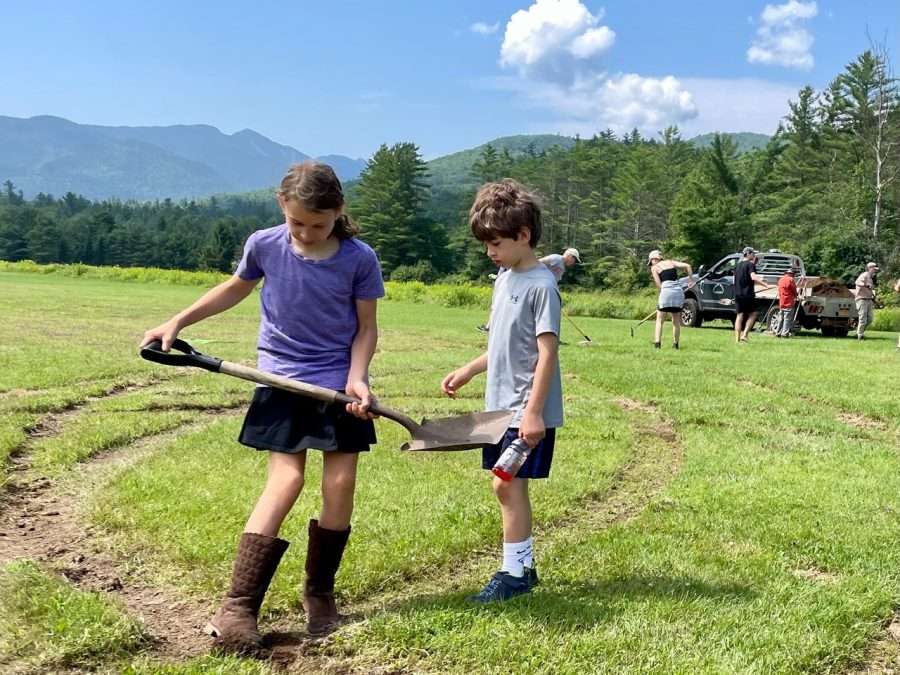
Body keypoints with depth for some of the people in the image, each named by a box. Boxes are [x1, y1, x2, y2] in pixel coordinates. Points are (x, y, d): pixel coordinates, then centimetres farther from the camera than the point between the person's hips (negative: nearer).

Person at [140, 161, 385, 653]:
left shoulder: (359, 259, -10)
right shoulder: (263, 245, -5)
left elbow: (366, 327, -1)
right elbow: (236, 288, 15)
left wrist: (356, 378, -17)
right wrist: (178, 322, 13)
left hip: (339, 382, 1)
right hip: (281, 379, 0)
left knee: (340, 483, -3)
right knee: (285, 481, -12)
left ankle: (319, 592, 19)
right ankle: (237, 606, -9)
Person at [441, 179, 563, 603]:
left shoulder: (541, 285, -14)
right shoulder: (504, 279, 12)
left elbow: (547, 352, -18)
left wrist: (533, 411, -22)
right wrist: (466, 372, 20)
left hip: (526, 411, -8)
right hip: (500, 406, 8)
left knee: (508, 485, -6)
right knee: (508, 487, 12)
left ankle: (513, 572, 5)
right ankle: (524, 567, 23)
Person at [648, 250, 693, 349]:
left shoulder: (654, 267, 10)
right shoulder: (671, 262, 20)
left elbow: (658, 284, -1)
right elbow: (687, 266, 8)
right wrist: (690, 279, 13)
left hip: (666, 290, -4)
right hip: (679, 290, 4)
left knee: (660, 320, 5)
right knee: (676, 321, 14)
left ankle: (657, 342, -7)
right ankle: (675, 344, 16)